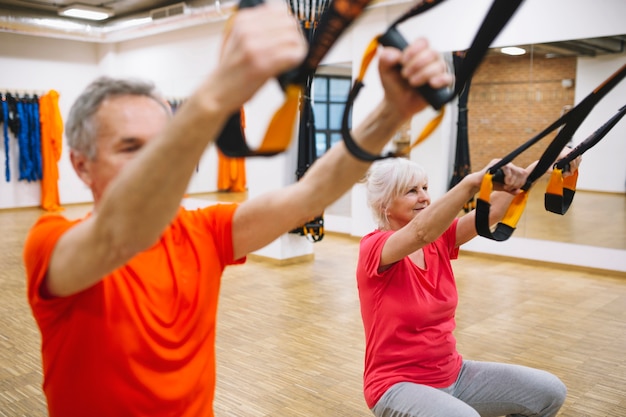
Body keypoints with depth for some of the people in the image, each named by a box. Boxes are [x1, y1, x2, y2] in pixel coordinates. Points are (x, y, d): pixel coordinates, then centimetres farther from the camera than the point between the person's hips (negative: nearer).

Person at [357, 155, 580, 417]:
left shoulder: (439, 241, 2)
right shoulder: (373, 248, -17)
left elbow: (492, 211, -12)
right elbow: (421, 232, -37)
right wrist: (474, 182, -51)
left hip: (453, 374, 7)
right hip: (399, 384, -7)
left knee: (549, 392, -2)